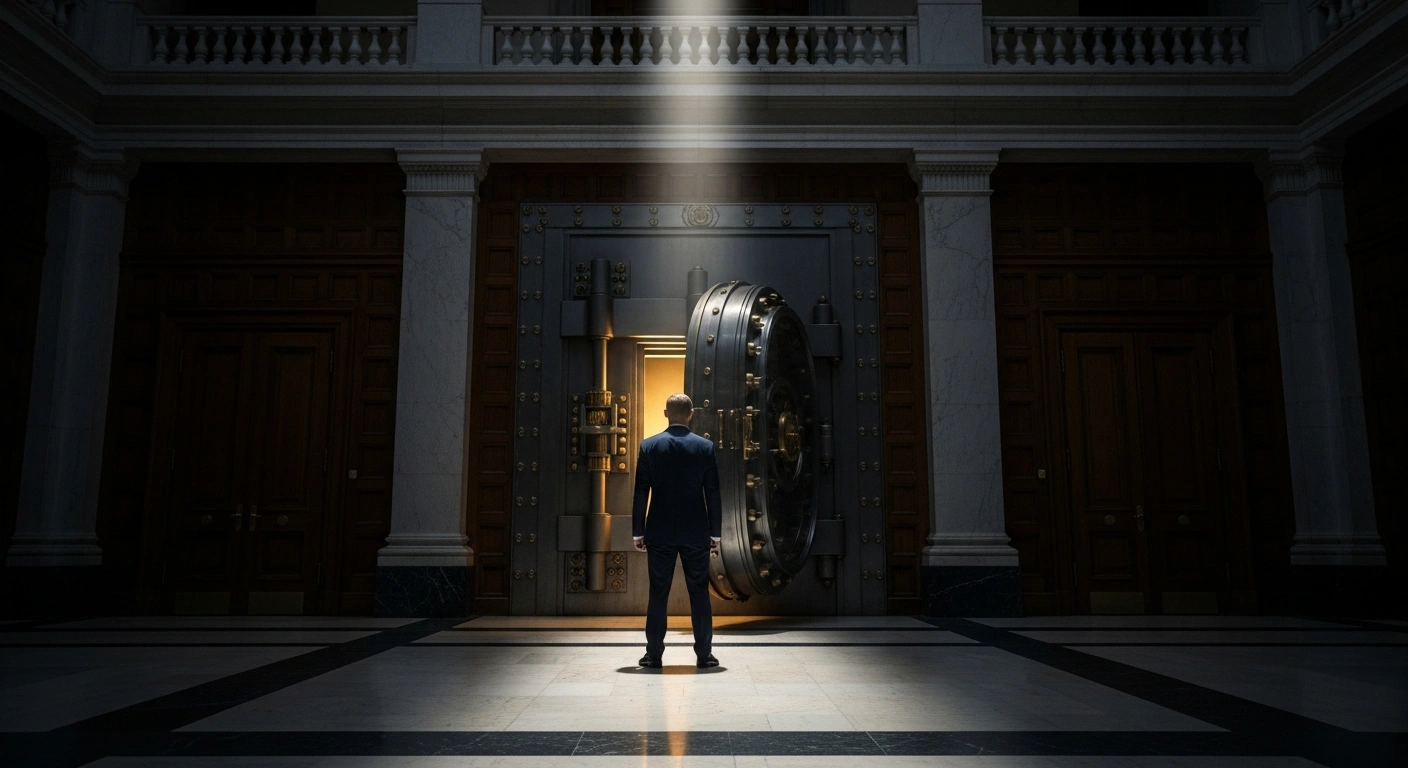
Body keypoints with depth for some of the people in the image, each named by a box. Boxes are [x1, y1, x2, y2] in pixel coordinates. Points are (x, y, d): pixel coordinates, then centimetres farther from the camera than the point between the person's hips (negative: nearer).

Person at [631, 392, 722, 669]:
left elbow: (641, 492, -2)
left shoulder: (649, 446, -3)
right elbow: (712, 493, -1)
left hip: (659, 533, 0)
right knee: (699, 594, 7)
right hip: (696, 533, 0)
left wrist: (638, 532, 4)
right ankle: (703, 654, 9)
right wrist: (715, 533, 5)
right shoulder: (705, 447, -2)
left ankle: (654, 654, 9)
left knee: (658, 594, 6)